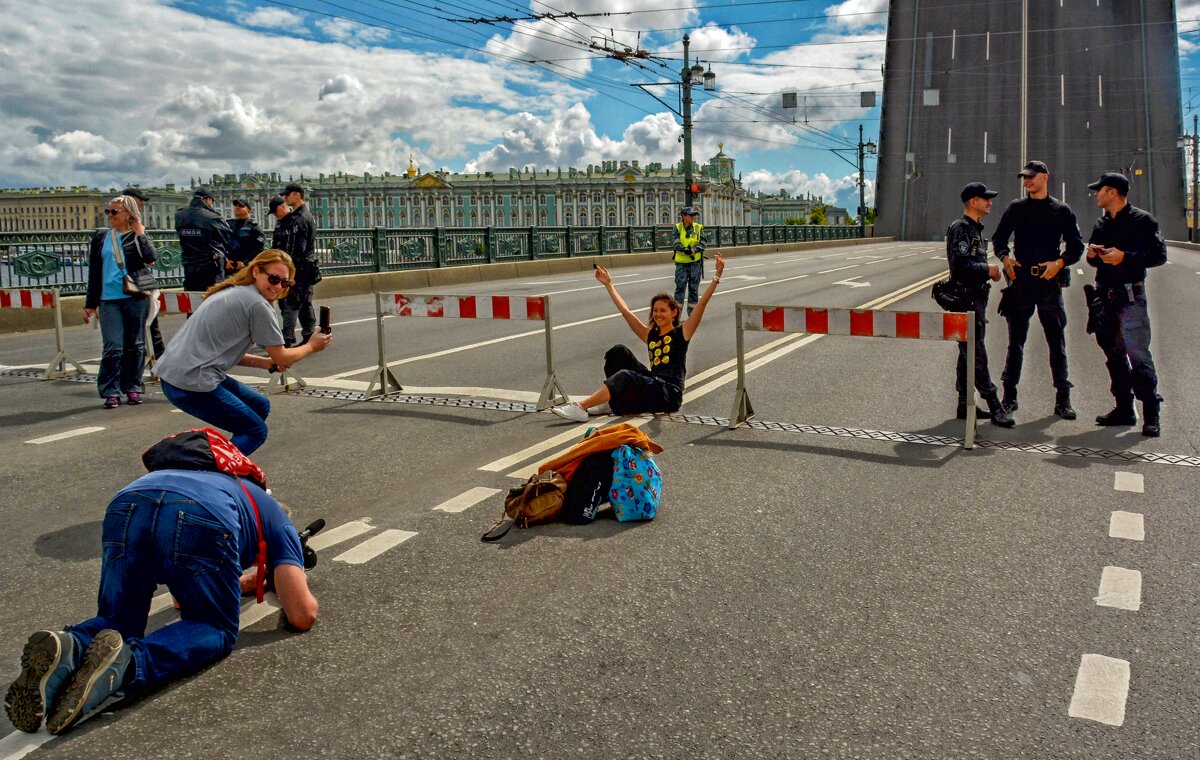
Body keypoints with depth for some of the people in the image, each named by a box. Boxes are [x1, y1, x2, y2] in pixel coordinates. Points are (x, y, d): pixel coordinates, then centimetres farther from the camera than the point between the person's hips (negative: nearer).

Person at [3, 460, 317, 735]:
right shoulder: (277, 521, 32)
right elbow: (302, 616, 20)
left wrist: (239, 583, 64)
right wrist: (294, 584, 42)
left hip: (126, 505, 5)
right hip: (202, 519, -5)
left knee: (116, 622, 24)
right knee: (216, 631, 16)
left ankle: (70, 649, -11)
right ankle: (126, 663, -14)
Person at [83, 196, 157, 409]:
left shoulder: (138, 237, 4)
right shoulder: (101, 238, 11)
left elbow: (151, 257, -17)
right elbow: (94, 273, 14)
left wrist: (139, 234, -10)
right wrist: (90, 303, 13)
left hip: (135, 298, -1)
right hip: (109, 300, 1)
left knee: (135, 345, 6)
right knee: (113, 347, -6)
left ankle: (133, 388, 17)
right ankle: (111, 392, 1)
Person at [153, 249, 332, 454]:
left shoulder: (233, 292, 16)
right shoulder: (257, 304, -13)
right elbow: (282, 358, -5)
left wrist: (266, 363, 9)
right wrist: (311, 346, 13)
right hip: (191, 384, -9)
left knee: (260, 406, 20)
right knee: (256, 431, 2)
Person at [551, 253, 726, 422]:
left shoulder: (681, 333, 4)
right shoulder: (650, 335, 18)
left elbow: (701, 304, -6)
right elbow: (625, 311, 21)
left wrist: (717, 277, -15)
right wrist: (608, 284, 25)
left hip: (670, 393, -6)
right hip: (654, 386, 6)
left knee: (626, 377, -29)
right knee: (620, 351, -4)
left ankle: (581, 408, -33)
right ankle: (610, 401, -10)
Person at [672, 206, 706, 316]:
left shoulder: (698, 227, 2)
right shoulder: (678, 227, 0)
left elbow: (703, 244, -3)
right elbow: (676, 244, -9)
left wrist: (694, 250, -22)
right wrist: (686, 250, -27)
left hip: (695, 262, 1)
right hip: (681, 262, -1)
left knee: (694, 288, 6)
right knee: (680, 287, -6)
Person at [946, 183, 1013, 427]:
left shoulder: (976, 228, 19)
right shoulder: (960, 228, -12)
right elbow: (961, 264, -23)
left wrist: (989, 270, 6)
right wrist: (988, 269, -12)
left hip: (977, 297, 10)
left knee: (968, 354, 12)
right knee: (977, 355, -8)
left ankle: (964, 405, 17)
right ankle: (994, 406, -8)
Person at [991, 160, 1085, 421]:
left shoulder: (1061, 210, 6)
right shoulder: (1015, 208, 11)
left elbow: (1076, 246, 5)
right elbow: (998, 238, 13)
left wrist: (1059, 263, -13)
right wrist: (1005, 257, -6)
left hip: (1049, 282, -1)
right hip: (1020, 282, 1)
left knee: (1057, 341, 1)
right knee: (1015, 341, 6)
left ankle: (1062, 399, 7)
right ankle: (1009, 395, 13)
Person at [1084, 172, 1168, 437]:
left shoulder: (1142, 220, -4)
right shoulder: (1102, 224, 17)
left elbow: (1159, 255, -10)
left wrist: (1125, 257, -20)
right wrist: (1092, 254, 4)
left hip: (1130, 296, -7)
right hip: (1106, 296, 8)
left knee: (1138, 354, -13)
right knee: (1113, 354, 10)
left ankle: (1151, 414, -9)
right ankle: (1124, 409, 18)